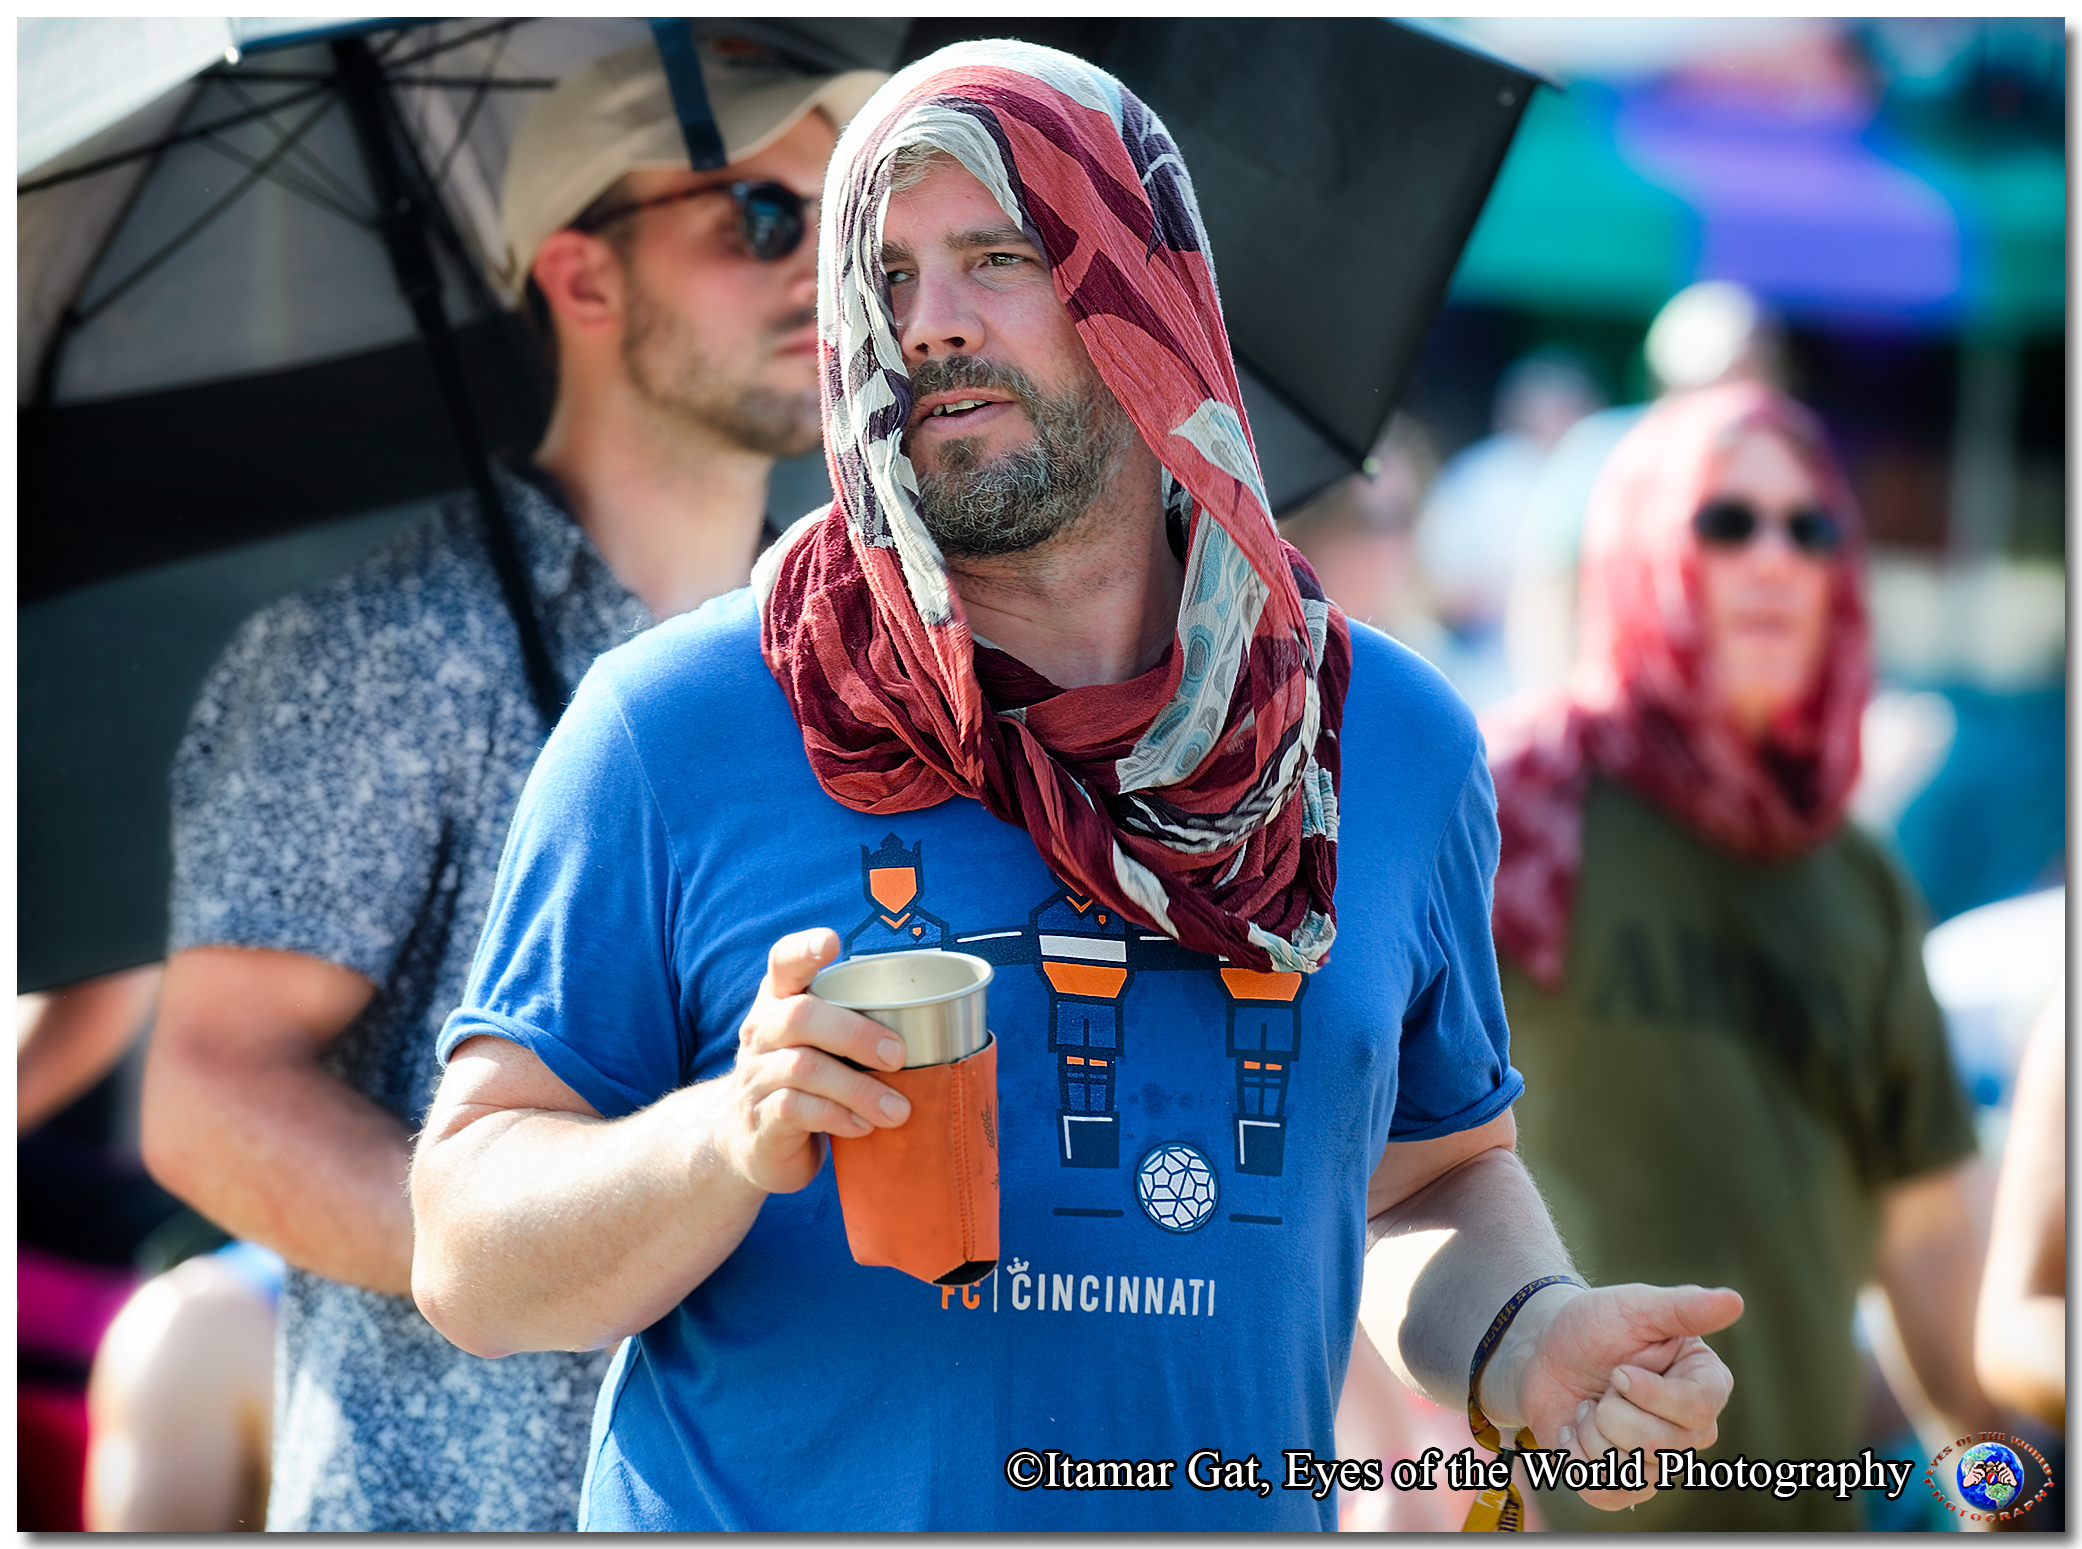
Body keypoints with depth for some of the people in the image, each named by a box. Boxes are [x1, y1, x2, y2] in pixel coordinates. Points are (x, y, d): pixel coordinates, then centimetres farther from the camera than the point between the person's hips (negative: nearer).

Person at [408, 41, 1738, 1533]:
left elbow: (1433, 1173, 11)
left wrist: (1527, 1344, -9)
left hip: (1238, 1509, 3)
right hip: (769, 1510, -3)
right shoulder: (674, 726, -10)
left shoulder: (1396, 739, 0)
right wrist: (729, 1144, -28)